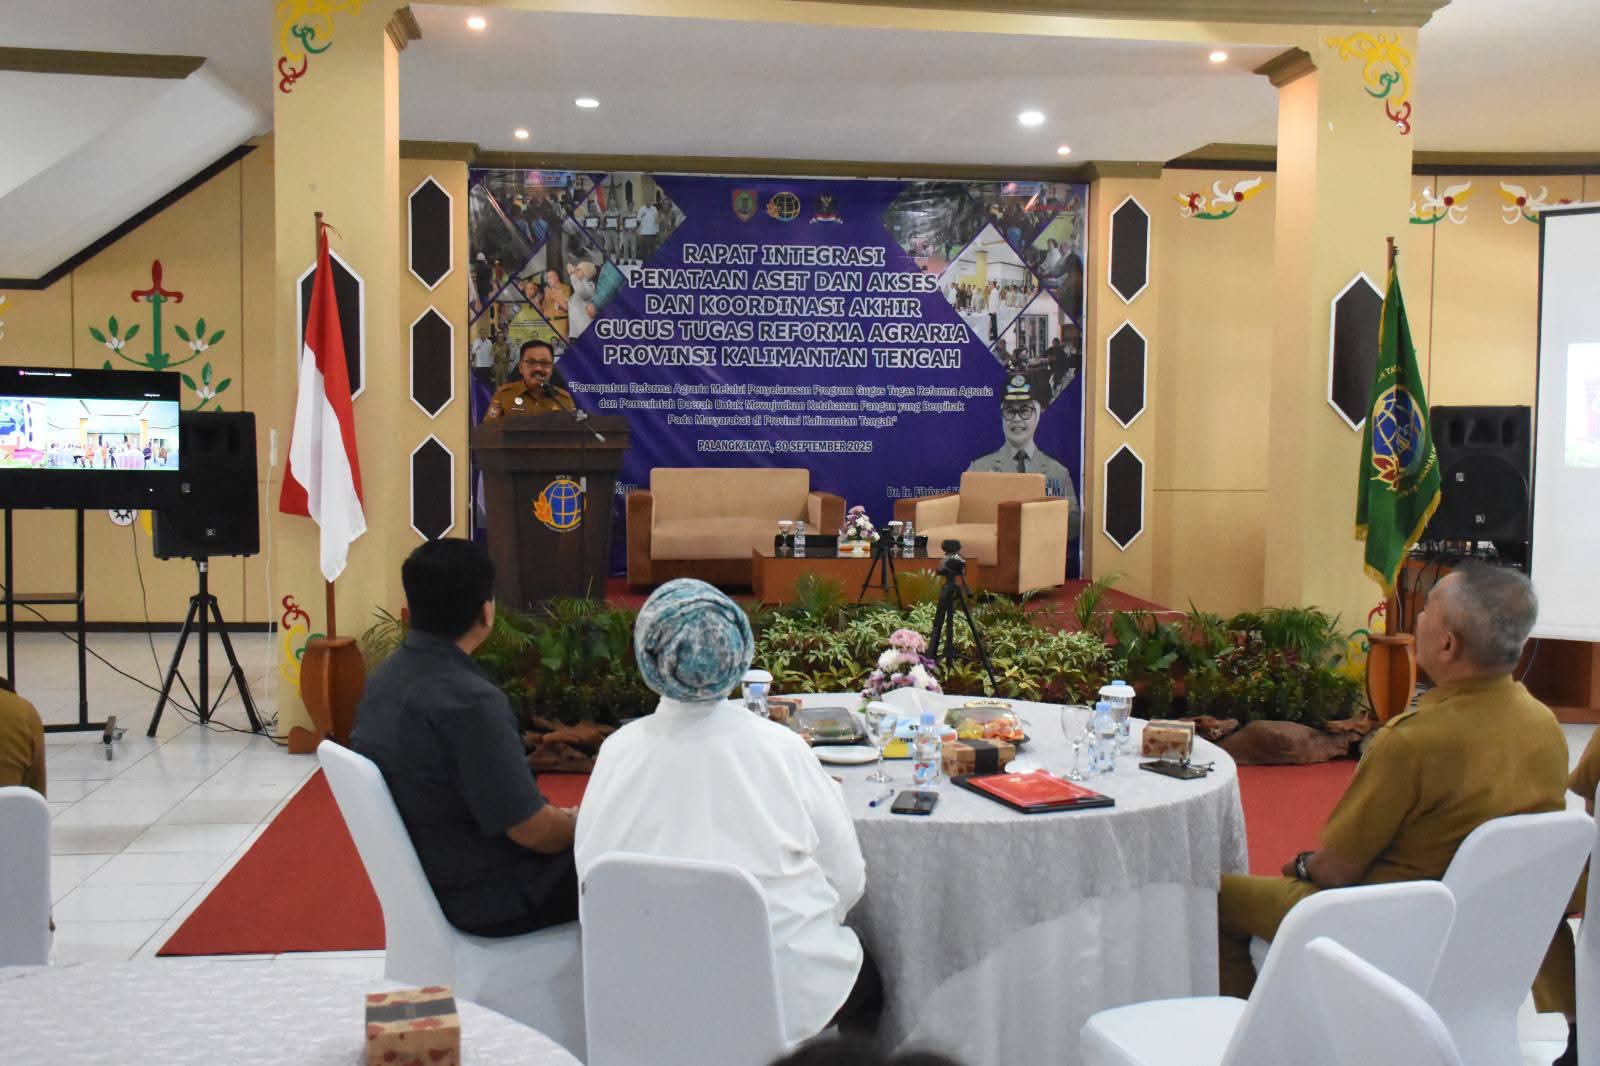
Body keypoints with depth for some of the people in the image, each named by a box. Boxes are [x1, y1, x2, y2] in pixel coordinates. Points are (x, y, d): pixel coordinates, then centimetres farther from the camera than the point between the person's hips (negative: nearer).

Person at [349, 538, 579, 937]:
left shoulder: (383, 678, -2)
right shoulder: (469, 702, -29)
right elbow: (531, 830, -24)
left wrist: (559, 817, 9)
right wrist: (579, 823, -3)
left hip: (425, 877, 8)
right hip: (489, 901, -8)